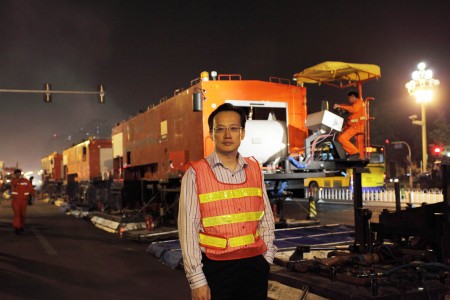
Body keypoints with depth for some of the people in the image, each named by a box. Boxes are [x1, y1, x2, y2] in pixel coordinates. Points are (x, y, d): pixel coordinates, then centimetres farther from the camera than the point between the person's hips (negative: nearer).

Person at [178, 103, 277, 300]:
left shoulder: (254, 170, 6)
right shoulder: (195, 174, -7)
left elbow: (266, 219, 12)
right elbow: (188, 229, -8)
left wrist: (266, 258, 6)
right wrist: (197, 280, -10)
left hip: (254, 267, 4)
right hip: (216, 268, -4)